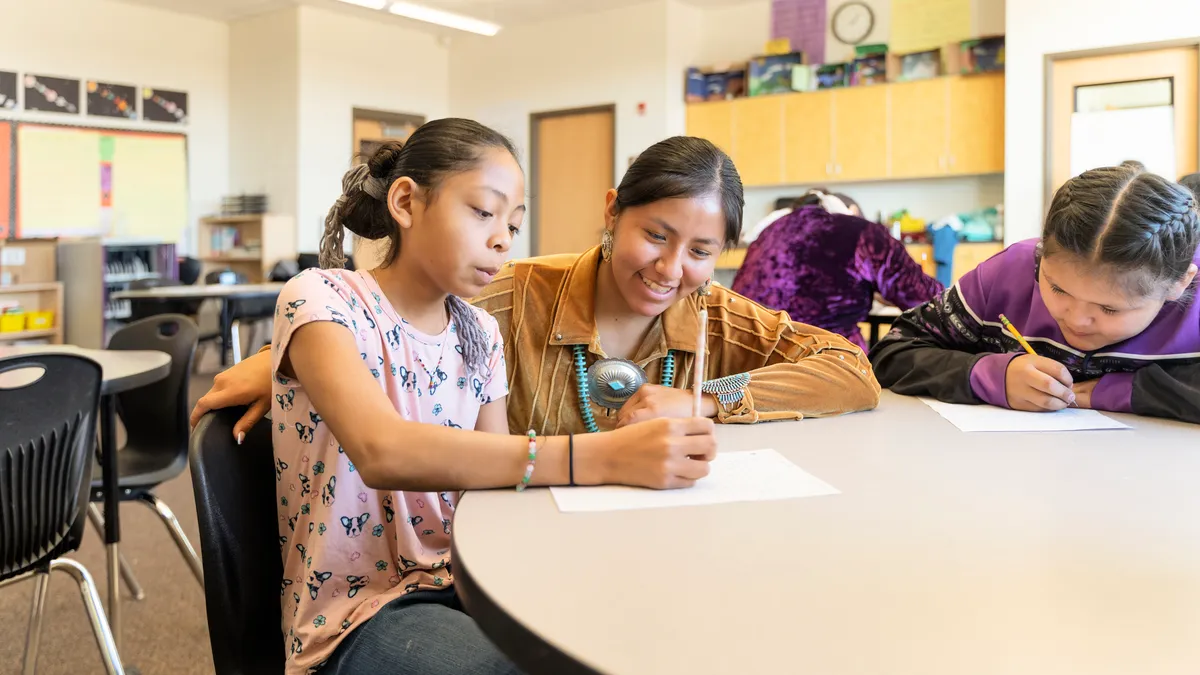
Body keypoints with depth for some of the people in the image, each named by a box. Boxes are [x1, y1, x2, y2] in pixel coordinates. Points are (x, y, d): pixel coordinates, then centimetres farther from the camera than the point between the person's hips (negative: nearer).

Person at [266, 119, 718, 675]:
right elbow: (382, 452, -32)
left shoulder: (481, 334, 6)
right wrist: (596, 458, -39)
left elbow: (495, 478, 0)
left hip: (462, 582, 5)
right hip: (357, 608, -5)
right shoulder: (321, 300, -13)